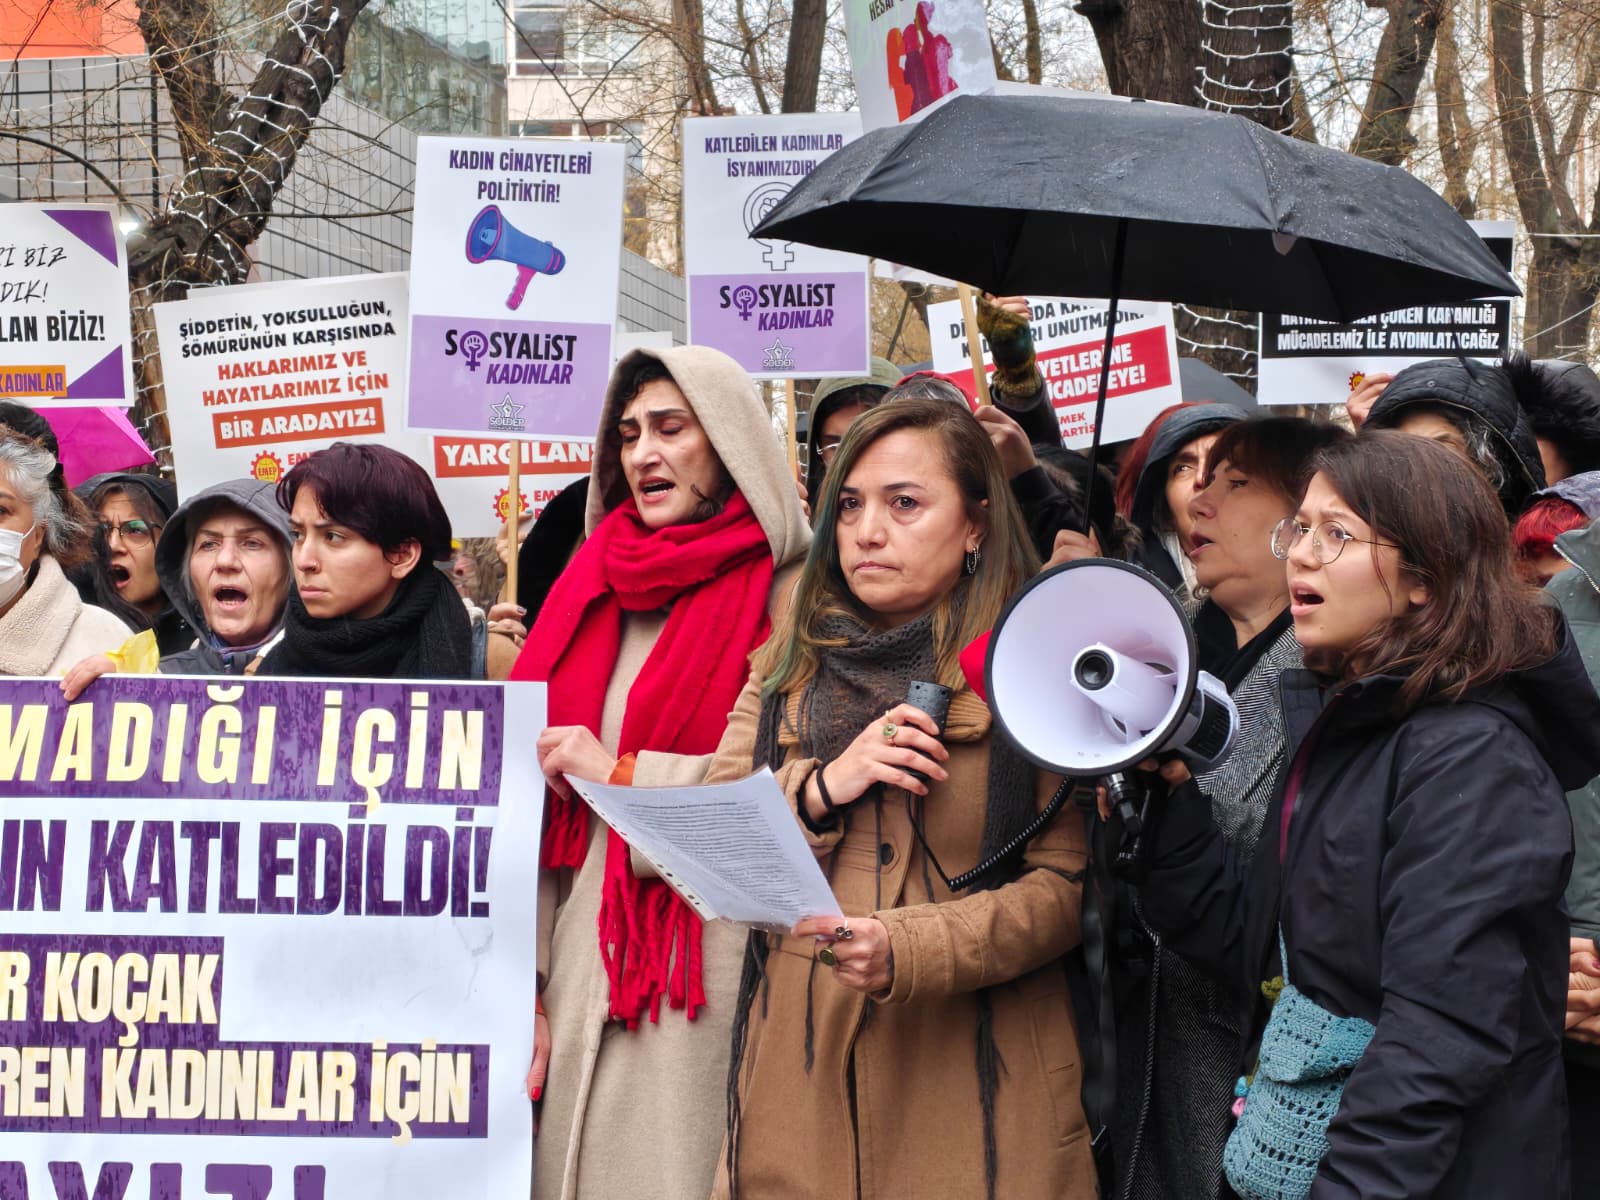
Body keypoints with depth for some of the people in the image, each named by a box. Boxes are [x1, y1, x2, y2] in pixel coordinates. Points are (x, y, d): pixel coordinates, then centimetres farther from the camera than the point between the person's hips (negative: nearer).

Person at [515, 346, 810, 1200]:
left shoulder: (788, 600, -2)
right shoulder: (593, 590, 12)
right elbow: (535, 805, 11)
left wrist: (623, 775, -9)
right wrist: (521, 986, 6)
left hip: (714, 971, -5)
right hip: (585, 962, 5)